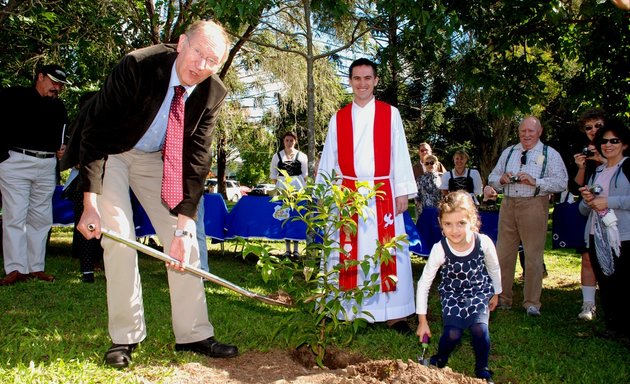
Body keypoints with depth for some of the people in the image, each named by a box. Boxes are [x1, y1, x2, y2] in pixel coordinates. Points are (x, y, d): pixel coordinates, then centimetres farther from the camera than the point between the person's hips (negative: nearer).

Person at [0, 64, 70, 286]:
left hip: (47, 166, 6)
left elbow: (64, 134, 29)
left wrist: (63, 149, 10)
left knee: (41, 218, 6)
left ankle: (36, 267, 13)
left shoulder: (59, 107, 18)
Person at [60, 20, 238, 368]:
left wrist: (184, 226, -23)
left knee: (183, 239, -4)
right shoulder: (138, 65, -30)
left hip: (157, 157, 4)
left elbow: (196, 159, -16)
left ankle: (193, 334, 6)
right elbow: (95, 133, -27)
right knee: (119, 236, -14)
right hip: (109, 153, -3)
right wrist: (91, 204, -31)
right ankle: (125, 337, 0)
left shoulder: (212, 93, -18)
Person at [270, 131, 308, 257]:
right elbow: (273, 174, 11)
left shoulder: (302, 156, 8)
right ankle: (287, 248, 5)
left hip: (298, 190, -1)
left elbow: (305, 174, 9)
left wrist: (302, 187, -1)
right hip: (282, 190, 1)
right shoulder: (277, 156, 10)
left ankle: (296, 249, 4)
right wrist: (278, 185, 0)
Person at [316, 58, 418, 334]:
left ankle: (394, 314, 6)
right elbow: (328, 160, 11)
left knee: (389, 252, -2)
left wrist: (403, 191, -2)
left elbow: (400, 154, 4)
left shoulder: (390, 114, 7)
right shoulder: (338, 119, 10)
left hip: (383, 194, -1)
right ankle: (345, 310, 14)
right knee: (347, 252, 3)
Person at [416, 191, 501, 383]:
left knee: (479, 329, -20)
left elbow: (494, 269, -1)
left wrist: (495, 293, 14)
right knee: (452, 334, -15)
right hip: (452, 294, 0)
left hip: (479, 291, 1)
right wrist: (422, 321, -15)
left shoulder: (484, 242, -23)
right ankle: (438, 363, 19)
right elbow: (424, 283, -18)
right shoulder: (439, 250, -27)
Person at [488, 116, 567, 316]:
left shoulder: (550, 154, 3)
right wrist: (502, 179, -4)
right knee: (503, 254, 6)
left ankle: (532, 303, 12)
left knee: (533, 256, 0)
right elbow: (492, 178, 18)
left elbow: (561, 182, -7)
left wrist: (535, 181, -18)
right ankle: (502, 299, 18)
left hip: (534, 205, -4)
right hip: (508, 204, 4)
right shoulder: (508, 152, 17)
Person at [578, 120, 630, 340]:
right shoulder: (596, 172, 18)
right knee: (605, 283, 11)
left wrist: (607, 201, -16)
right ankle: (612, 327, 21)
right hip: (596, 237, 6)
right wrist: (587, 201, -1)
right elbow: (583, 210, 20)